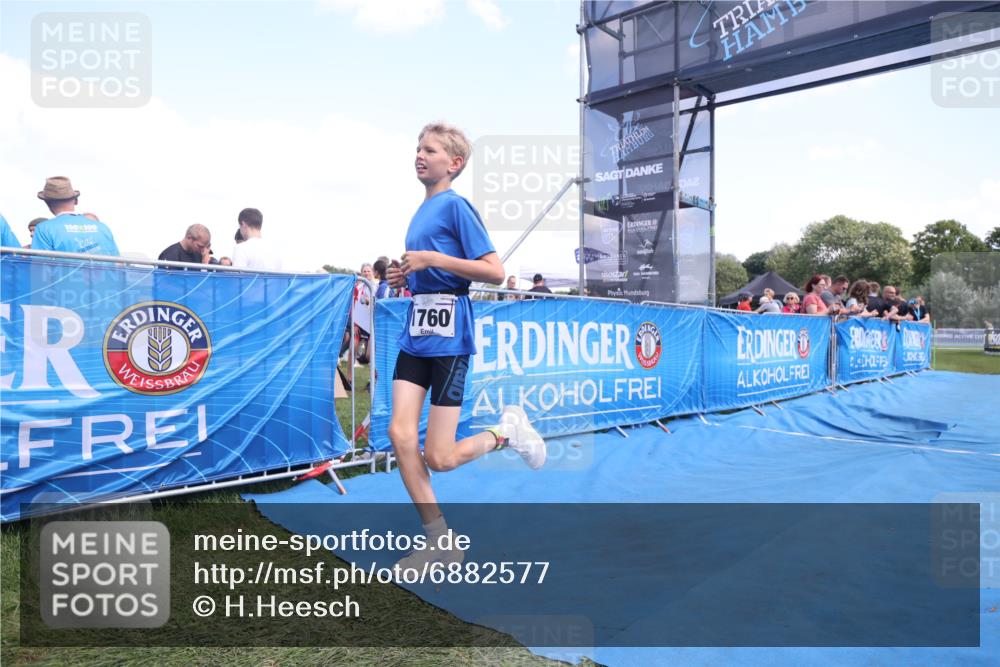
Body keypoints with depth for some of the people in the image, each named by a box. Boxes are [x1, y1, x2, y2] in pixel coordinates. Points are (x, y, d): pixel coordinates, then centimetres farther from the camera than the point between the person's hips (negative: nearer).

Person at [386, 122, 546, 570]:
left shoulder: (455, 206, -7)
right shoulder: (421, 211, 17)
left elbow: (495, 272, -15)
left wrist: (432, 259, -18)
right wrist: (407, 277, 8)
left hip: (448, 336, -8)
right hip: (415, 334, 8)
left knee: (437, 458, -5)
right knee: (400, 434, -4)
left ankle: (507, 431, 23)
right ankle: (440, 543, 9)